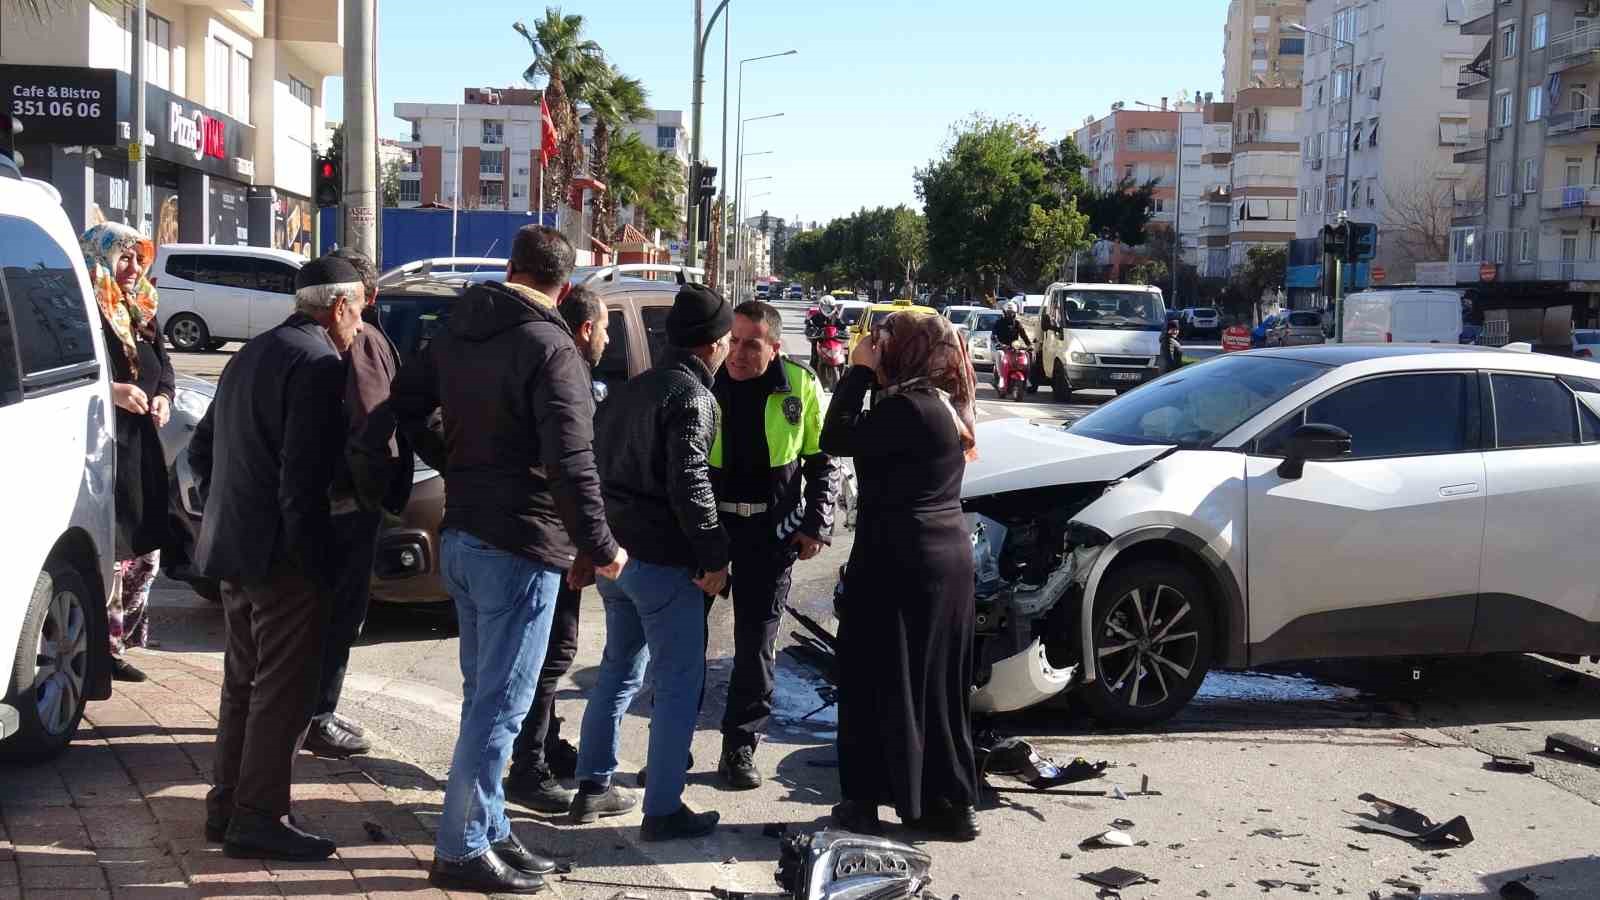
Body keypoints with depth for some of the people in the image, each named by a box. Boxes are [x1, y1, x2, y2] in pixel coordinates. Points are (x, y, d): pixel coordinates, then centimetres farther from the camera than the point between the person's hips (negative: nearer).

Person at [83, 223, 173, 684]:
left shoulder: (142, 312, 15)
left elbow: (163, 365, 22)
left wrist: (163, 397, 2)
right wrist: (112, 391, -24)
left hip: (142, 445, 8)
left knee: (145, 549, 14)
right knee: (108, 549, -9)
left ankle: (121, 634, 27)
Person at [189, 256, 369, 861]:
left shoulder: (251, 354, 16)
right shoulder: (318, 363, -15)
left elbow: (201, 451, 22)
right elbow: (304, 476, -22)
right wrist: (313, 556, -18)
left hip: (234, 548, 10)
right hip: (282, 556, -10)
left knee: (244, 681, 18)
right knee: (283, 690, -2)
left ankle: (227, 805, 25)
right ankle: (258, 818, 2)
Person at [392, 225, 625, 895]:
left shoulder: (459, 332, 9)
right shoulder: (549, 347, -16)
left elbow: (405, 402, 17)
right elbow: (570, 461, -22)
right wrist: (600, 546, -15)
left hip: (462, 538, 9)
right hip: (521, 548, -9)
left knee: (483, 695, 17)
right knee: (499, 707, -1)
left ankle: (489, 831, 26)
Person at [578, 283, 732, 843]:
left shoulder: (630, 391, 15)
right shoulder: (692, 396, -13)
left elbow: (596, 465, 18)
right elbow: (689, 483, -21)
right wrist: (715, 556, -16)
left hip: (615, 552, 9)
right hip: (663, 560, -9)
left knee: (620, 669, 20)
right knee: (680, 682, -1)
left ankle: (593, 787, 25)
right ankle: (663, 809, 2)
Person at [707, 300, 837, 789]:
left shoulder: (800, 386, -4)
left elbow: (821, 459, 6)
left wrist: (816, 525, 0)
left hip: (770, 529, 1)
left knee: (757, 640, 6)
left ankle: (740, 745, 19)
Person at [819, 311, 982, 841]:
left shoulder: (908, 408, -17)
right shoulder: (942, 404, 12)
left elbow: (837, 439, -16)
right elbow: (873, 442, 15)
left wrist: (861, 371, -8)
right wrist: (870, 375, 6)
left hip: (897, 563, -9)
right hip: (949, 559, 9)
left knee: (878, 680, 2)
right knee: (937, 684, 14)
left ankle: (866, 798, 11)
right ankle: (950, 803, 21)